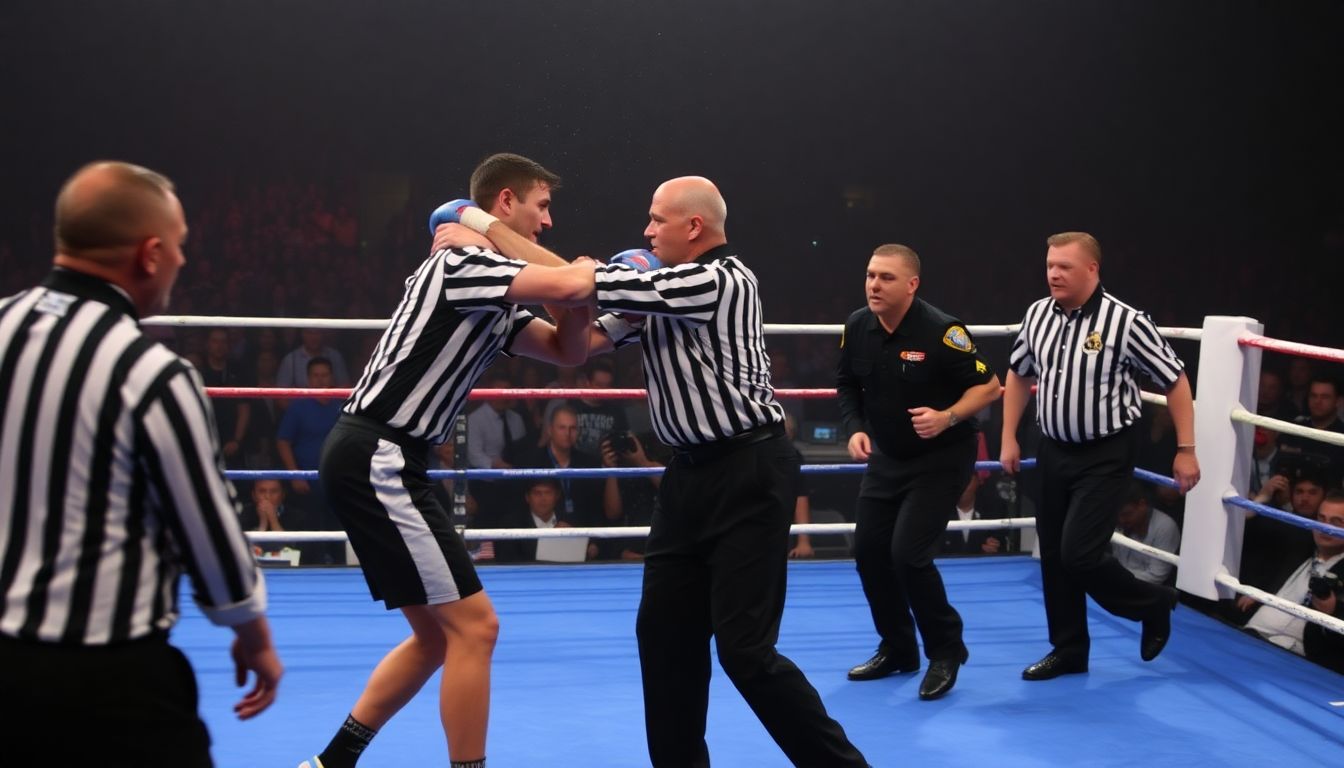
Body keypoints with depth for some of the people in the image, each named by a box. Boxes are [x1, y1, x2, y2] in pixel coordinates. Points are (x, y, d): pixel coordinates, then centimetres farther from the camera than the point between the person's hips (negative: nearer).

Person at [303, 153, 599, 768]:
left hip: (378, 463, 10)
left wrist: (577, 286, -1)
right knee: (473, 625, -7)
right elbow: (568, 284, -25)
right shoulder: (463, 259, -13)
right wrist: (590, 271, -1)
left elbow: (567, 351, 18)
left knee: (437, 634, 16)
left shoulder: (497, 297, 17)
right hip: (376, 461, -10)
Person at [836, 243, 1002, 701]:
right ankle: (897, 649, 27)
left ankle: (946, 652, 6)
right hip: (886, 458, 7)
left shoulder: (941, 331, -23)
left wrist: (948, 417, -31)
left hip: (940, 460, -7)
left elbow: (989, 387, -16)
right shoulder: (857, 327, -5)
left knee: (908, 553, -16)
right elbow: (847, 386, 12)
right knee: (868, 551, 7)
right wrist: (855, 429, -4)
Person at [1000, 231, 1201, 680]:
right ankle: (1069, 649, 26)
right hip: (1054, 451, 6)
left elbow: (1175, 381, -9)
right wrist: (1009, 438, 11)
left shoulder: (1125, 321, -17)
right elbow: (1019, 374, 15)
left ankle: (1153, 603, 15)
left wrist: (1186, 450, -9)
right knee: (1052, 555, 10)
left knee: (1080, 553, -12)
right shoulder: (1037, 315, -1)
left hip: (1105, 456, -6)